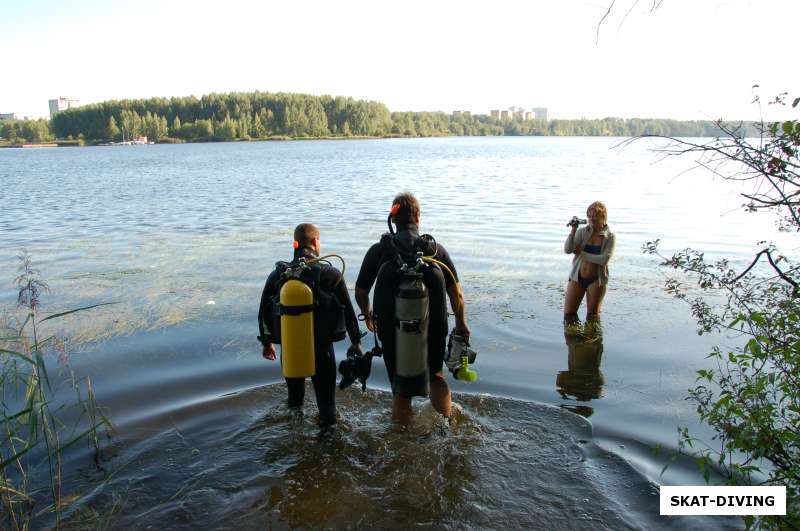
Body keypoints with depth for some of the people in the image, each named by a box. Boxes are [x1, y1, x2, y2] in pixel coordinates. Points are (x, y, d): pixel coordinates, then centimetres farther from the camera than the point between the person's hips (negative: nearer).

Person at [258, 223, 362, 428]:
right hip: (321, 347, -2)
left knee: (294, 394, 24)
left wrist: (266, 342, 20)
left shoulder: (278, 274, -2)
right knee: (326, 397, 13)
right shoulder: (331, 274, -9)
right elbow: (348, 311, -5)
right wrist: (356, 341, 9)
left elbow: (263, 313, 6)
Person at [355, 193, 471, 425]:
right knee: (435, 375, 28)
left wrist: (367, 315, 21)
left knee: (400, 389, 17)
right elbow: (457, 294, -4)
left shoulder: (379, 250, -6)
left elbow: (360, 293, 2)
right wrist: (461, 324, 12)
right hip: (433, 332, 1)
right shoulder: (436, 249, -5)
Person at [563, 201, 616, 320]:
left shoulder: (609, 236, -5)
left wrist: (581, 253, -15)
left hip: (596, 279, -2)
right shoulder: (582, 231, -1)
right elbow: (567, 250, -11)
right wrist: (573, 231, -20)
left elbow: (604, 259, -17)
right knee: (568, 314, 3)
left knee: (592, 317, 8)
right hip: (577, 277, 2)